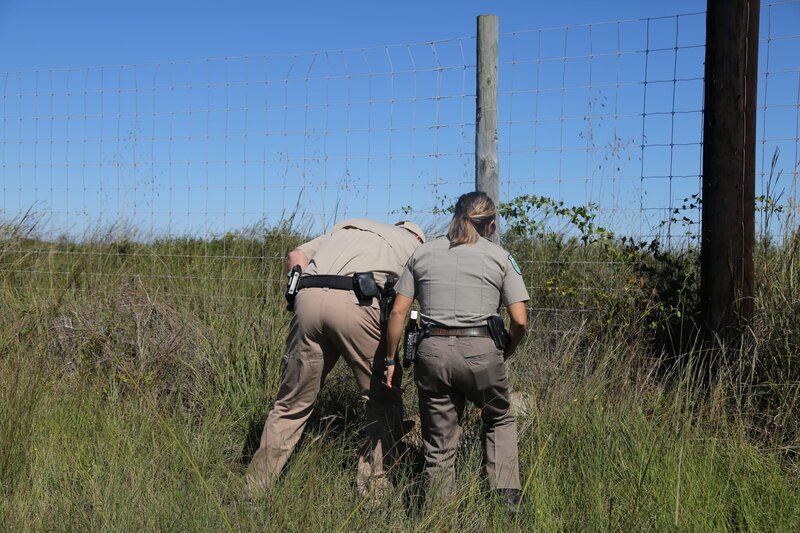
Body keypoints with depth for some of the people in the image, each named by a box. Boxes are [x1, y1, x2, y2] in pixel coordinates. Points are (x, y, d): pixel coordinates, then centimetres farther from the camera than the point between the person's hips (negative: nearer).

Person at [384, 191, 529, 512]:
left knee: (439, 444, 11)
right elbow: (520, 320, 0)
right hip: (480, 351, -1)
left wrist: (390, 359, 13)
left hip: (433, 351, 2)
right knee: (500, 420, 24)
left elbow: (398, 312, 6)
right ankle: (508, 497, 13)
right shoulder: (500, 257, 6)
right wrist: (503, 356, 17)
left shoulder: (423, 253, 12)